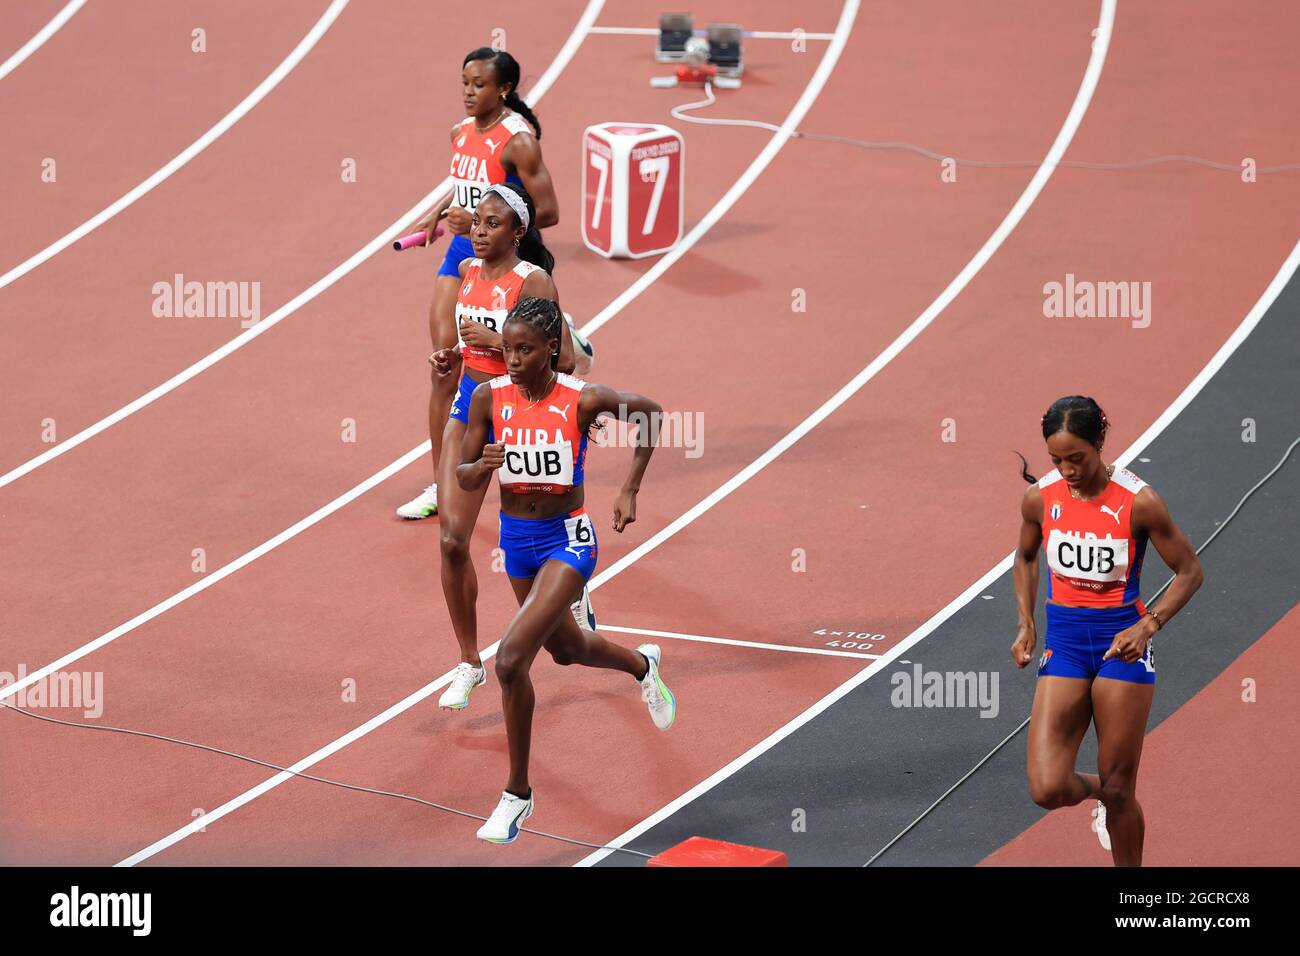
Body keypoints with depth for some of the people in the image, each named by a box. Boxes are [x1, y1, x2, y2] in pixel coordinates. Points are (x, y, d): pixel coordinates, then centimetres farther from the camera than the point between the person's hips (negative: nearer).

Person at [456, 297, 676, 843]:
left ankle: (517, 794, -5)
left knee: (511, 659, -21)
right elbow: (464, 479, -3)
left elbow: (651, 413, 1)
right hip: (516, 537, 5)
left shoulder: (583, 400, -17)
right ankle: (641, 665, 63)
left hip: (567, 537, -5)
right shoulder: (489, 398, -9)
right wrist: (484, 464, -27)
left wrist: (630, 490, -3)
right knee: (565, 648, 27)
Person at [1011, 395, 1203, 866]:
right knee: (1048, 789, -9)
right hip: (1063, 640, 3)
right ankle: (1099, 791, 28)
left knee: (1118, 791, 3)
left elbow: (1189, 571, -6)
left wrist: (1147, 627, -20)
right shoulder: (1040, 498, -5)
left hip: (1122, 642, -3)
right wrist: (1025, 625, 3)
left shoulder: (1139, 502, -15)